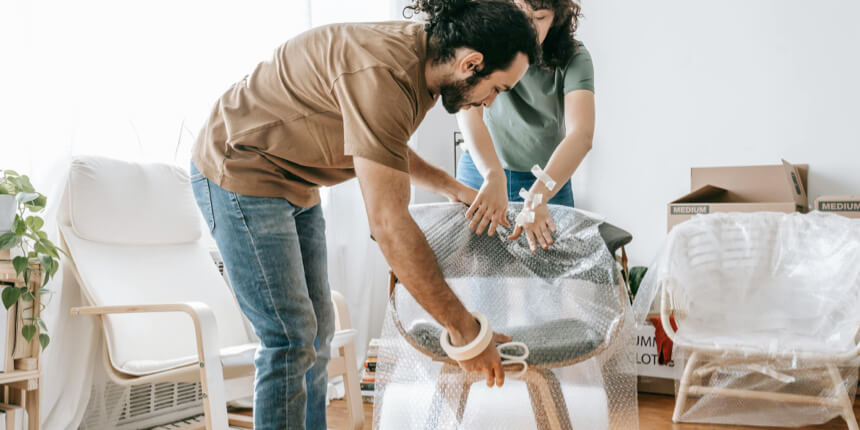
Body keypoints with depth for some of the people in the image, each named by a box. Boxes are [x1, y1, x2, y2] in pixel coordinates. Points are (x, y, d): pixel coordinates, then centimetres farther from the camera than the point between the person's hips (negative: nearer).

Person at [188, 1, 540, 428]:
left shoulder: (421, 54, -3)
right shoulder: (382, 75, -33)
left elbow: (385, 149, 17)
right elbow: (389, 224, -34)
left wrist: (455, 189, 11)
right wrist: (462, 327, -28)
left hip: (294, 183, 9)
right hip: (240, 176, -9)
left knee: (317, 329, 12)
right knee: (291, 341, -8)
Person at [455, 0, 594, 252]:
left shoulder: (574, 59, -14)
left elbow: (581, 136, -28)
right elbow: (468, 109, -29)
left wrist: (537, 196, -44)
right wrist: (493, 176, -45)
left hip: (549, 181, 0)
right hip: (480, 173, 0)